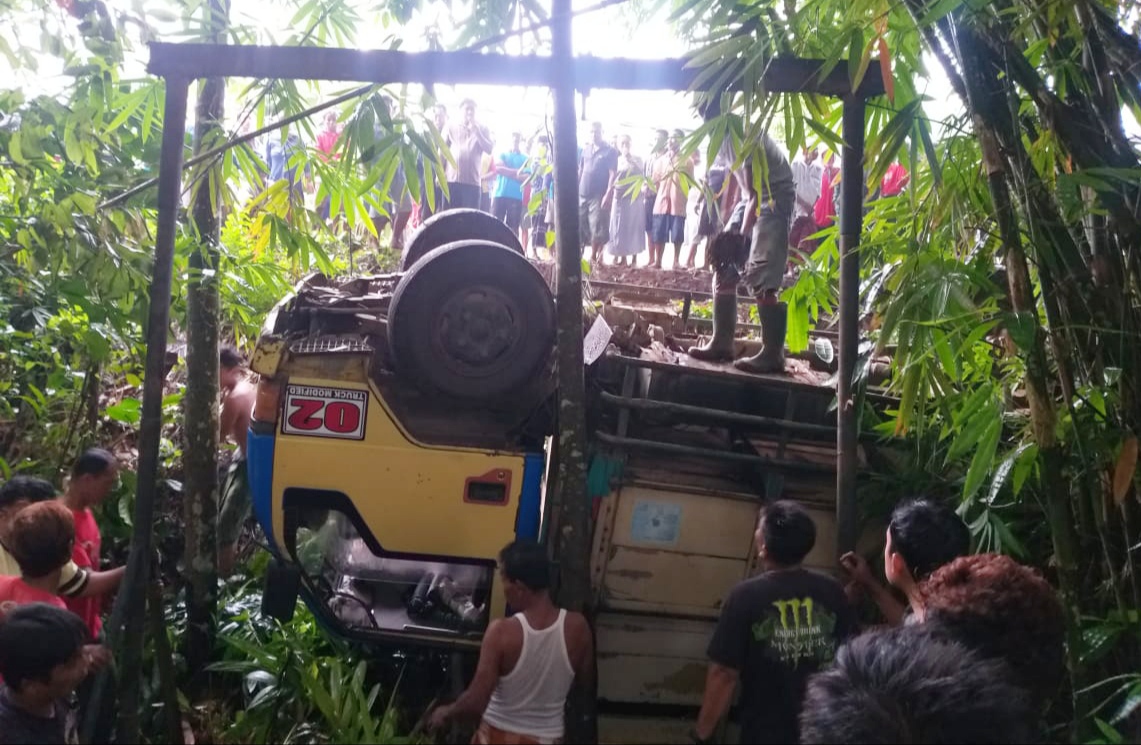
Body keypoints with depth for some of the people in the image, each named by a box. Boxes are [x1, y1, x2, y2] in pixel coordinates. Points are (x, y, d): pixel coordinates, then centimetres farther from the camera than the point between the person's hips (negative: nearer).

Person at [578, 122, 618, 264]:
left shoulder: (610, 151, -1)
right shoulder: (586, 150, 14)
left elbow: (612, 174, -7)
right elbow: (580, 171, 17)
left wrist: (608, 194, -16)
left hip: (599, 196, -5)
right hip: (582, 194, 5)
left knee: (597, 229, -4)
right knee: (578, 227, 2)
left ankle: (593, 257, 4)